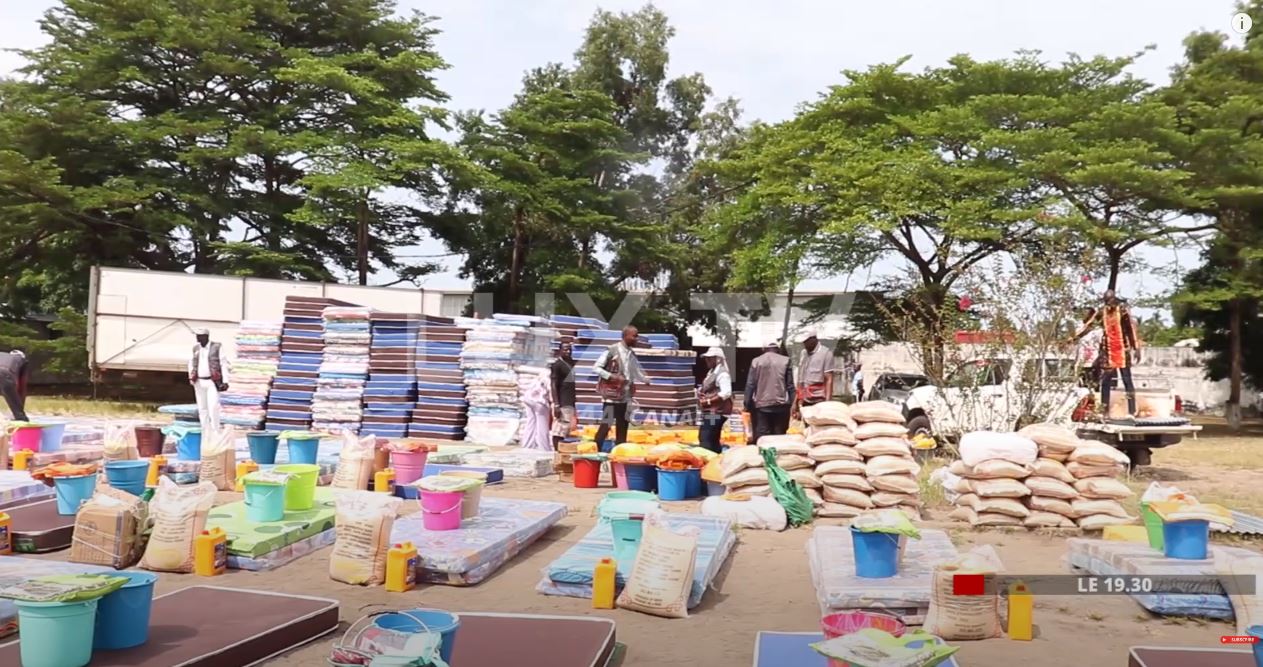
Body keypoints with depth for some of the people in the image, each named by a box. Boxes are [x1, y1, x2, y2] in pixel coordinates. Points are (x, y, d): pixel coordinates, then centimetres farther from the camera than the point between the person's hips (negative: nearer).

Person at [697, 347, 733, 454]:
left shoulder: (722, 374, -14)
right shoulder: (711, 372, 17)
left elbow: (726, 393, -26)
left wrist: (708, 401, -23)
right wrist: (700, 391, 3)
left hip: (716, 412, -11)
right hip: (709, 412, 11)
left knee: (706, 441, -15)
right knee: (712, 441, 15)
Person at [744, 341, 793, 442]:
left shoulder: (756, 361, 4)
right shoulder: (785, 361, 2)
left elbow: (750, 385, 1)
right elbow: (790, 385, 0)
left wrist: (747, 404, 5)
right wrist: (792, 403, 3)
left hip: (761, 405, 0)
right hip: (780, 404, 0)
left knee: (761, 436, -1)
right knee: (779, 436, 5)